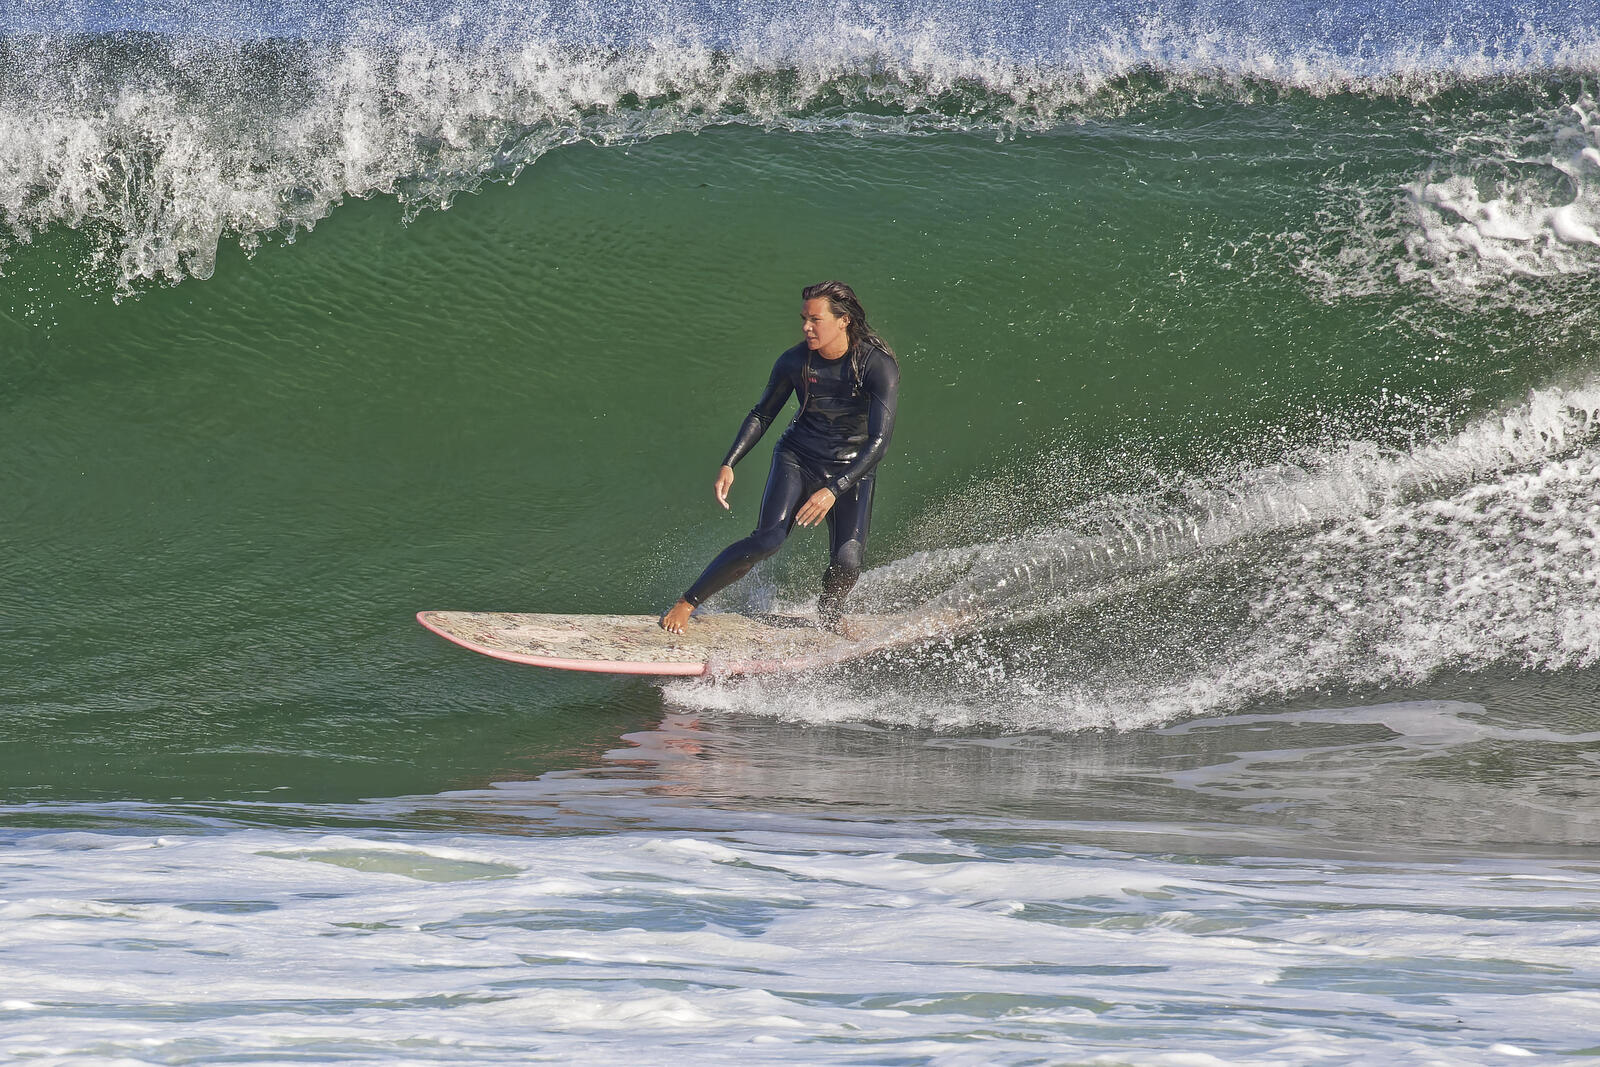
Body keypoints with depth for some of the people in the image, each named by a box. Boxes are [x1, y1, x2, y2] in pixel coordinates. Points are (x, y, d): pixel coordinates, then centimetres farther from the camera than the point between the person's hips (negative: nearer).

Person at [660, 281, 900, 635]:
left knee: (847, 563, -17)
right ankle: (686, 603, -14)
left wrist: (834, 491, -34)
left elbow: (879, 440, -24)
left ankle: (829, 608, 20)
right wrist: (728, 465, -5)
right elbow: (762, 415, 6)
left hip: (851, 470, -1)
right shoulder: (794, 362, -10)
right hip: (797, 459, 1)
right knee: (768, 538, -23)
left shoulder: (878, 366, -20)